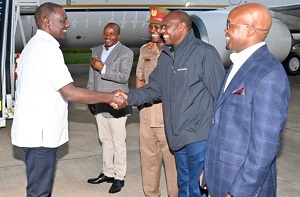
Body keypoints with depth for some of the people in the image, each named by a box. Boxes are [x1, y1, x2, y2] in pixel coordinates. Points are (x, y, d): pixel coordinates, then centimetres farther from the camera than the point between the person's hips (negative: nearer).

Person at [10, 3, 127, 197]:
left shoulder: (34, 45, 15)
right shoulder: (47, 48, -19)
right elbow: (70, 92, -25)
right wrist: (111, 97, -20)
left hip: (34, 128, 10)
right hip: (40, 131, -10)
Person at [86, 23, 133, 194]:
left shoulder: (126, 53, -7)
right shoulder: (96, 50, 13)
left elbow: (124, 77, -19)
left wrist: (103, 68, -24)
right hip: (100, 104, 6)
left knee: (118, 143, 1)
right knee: (105, 141, 15)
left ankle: (119, 177, 11)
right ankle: (107, 173, 26)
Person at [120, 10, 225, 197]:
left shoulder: (205, 53, -13)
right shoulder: (165, 56, 10)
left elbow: (221, 95, -12)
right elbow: (155, 88, 11)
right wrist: (129, 97, -5)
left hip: (199, 135, -7)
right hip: (178, 135, 7)